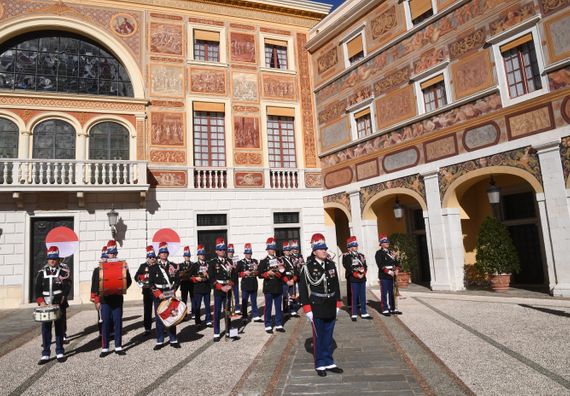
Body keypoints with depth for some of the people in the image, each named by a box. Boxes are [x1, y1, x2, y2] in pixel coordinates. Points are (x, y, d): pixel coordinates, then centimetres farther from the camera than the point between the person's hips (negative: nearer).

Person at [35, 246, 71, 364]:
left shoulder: (63, 272, -1)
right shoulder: (41, 272, 8)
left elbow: (67, 288, -7)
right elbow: (37, 289, 4)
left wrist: (59, 302, -18)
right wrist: (41, 302, -10)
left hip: (59, 305, -2)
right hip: (46, 305, 2)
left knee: (59, 328, 6)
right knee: (45, 329, 4)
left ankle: (60, 353, 15)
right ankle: (45, 354, 12)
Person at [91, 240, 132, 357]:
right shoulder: (100, 268, 1)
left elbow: (128, 281, 6)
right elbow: (95, 285, 1)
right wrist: (96, 300, -2)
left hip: (117, 299, 1)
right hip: (105, 299, -1)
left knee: (118, 323, 5)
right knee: (105, 324, 4)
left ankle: (118, 347, 14)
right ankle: (104, 348, 13)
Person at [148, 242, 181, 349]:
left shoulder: (173, 266, 5)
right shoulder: (154, 267, 1)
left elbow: (177, 280, 5)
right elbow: (151, 283, -2)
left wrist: (173, 291, -8)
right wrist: (159, 294, -11)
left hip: (170, 295, 1)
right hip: (158, 296, -1)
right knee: (159, 318, 3)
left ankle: (173, 340, 14)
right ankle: (160, 341, 12)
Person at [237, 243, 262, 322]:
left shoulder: (255, 261, 10)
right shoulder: (240, 262, -2)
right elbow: (237, 273, -4)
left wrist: (256, 272, -9)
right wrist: (244, 273, -18)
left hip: (254, 284, 3)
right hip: (245, 285, -3)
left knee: (254, 301, 9)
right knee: (244, 301, 5)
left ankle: (256, 316, 12)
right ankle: (244, 317, 16)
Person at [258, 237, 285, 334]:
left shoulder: (279, 260, 10)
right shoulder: (263, 261, -1)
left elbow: (283, 273, 10)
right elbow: (260, 274, -6)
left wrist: (281, 269, -10)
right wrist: (268, 273, -20)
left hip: (278, 287, 4)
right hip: (268, 288, -4)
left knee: (278, 307, 9)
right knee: (268, 308, 3)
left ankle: (279, 325, 17)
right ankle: (268, 326, 11)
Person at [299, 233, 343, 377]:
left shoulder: (331, 264, 3)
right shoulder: (307, 267, -12)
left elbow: (336, 285, 10)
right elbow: (303, 288, -10)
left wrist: (338, 304, 9)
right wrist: (307, 309, -11)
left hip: (331, 308, 5)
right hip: (317, 308, -4)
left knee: (329, 336, 15)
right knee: (318, 337, 8)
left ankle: (329, 362, 28)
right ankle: (320, 365, 21)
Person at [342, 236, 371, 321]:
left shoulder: (361, 255, 14)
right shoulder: (346, 256, -5)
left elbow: (365, 266, 12)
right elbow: (348, 268, -12)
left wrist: (363, 273, -5)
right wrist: (356, 274, -16)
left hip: (362, 279, 6)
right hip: (354, 280, -6)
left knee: (363, 296, 10)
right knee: (354, 297, -2)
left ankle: (364, 313, 18)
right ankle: (354, 314, 6)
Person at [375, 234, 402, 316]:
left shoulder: (391, 251, 15)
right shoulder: (379, 253, -6)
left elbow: (395, 262, 16)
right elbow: (380, 265, -15)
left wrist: (396, 269, -1)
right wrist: (388, 271, -20)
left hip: (392, 276, 7)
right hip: (384, 276, -7)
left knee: (391, 293, 13)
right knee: (384, 293, -2)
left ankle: (393, 309, 21)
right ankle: (385, 310, 4)